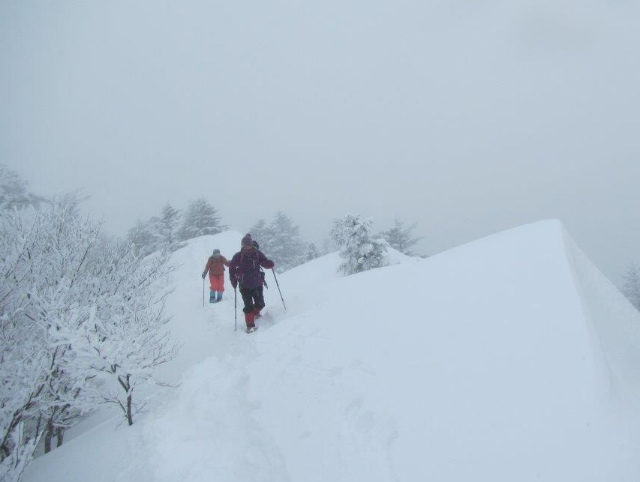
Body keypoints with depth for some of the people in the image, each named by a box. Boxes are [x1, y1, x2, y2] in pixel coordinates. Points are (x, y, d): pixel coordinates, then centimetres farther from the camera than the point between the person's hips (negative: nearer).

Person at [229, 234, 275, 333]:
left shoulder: (257, 253, -3)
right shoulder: (238, 256, -6)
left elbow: (265, 263, 0)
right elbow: (232, 267, 4)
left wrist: (270, 264, -24)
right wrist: (233, 280, -3)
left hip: (257, 284, 2)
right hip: (245, 286, -2)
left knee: (260, 304, 9)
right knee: (248, 305, -7)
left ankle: (255, 313, 41)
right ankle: (250, 325, 4)